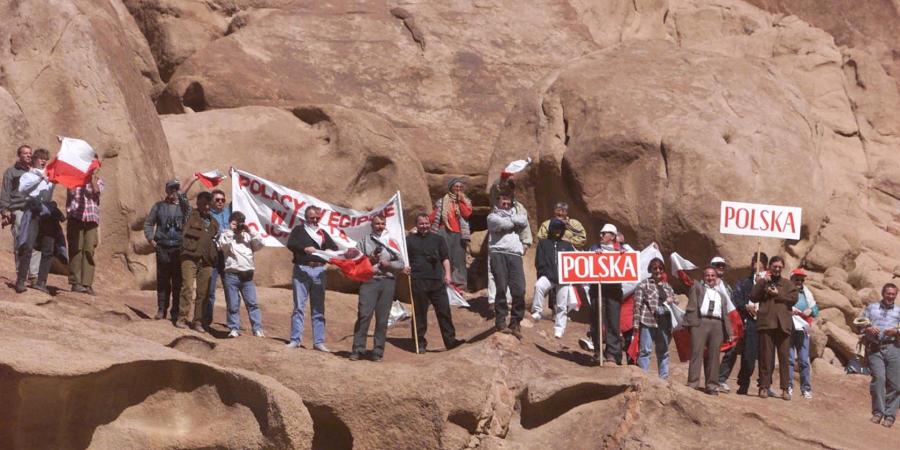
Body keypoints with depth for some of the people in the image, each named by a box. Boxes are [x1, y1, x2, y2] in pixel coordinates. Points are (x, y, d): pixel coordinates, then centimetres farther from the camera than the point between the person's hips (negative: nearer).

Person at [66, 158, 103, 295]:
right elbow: (72, 192, -7)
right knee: (76, 249, -5)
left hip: (91, 218, 2)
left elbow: (97, 191, -3)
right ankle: (76, 282, -4)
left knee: (89, 250, -3)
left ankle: (87, 283, -3)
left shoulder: (98, 180, 17)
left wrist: (93, 177, -6)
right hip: (76, 216, -2)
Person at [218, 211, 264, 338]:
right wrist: (231, 231, -7)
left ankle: (257, 329, -2)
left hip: (247, 275, 2)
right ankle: (234, 329, 6)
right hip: (232, 274, -2)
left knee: (252, 303, -2)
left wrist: (250, 231, 0)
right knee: (233, 305, -1)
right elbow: (223, 245, -12)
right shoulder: (226, 235, 8)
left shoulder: (247, 236, 17)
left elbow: (259, 244, 4)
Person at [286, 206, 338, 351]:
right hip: (302, 270, -3)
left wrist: (331, 252, -13)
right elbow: (290, 244, -9)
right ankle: (295, 340, -1)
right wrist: (305, 248, -25)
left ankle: (318, 342, 8)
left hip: (319, 270, 3)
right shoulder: (299, 230, 7)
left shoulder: (323, 233, 17)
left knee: (318, 308, 5)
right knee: (299, 306, -3)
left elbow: (334, 248, 11)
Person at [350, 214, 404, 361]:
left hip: (387, 282, 2)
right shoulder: (364, 241, 13)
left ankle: (378, 351, 5)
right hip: (369, 281, -2)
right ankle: (358, 349, -10)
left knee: (382, 318, 1)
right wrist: (370, 259, -9)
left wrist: (389, 264, -6)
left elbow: (401, 264, 12)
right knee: (364, 315, -11)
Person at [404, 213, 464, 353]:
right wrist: (404, 268, -11)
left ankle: (450, 340, 0)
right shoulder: (410, 240, 11)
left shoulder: (438, 239, 16)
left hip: (437, 280, 2)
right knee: (420, 313, 1)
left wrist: (447, 274, 0)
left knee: (444, 310, -2)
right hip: (418, 282, -2)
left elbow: (445, 258, 13)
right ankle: (420, 343, 8)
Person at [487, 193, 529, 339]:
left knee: (519, 290, -8)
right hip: (499, 254, -3)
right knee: (501, 289, -10)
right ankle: (500, 322, -5)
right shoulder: (492, 216, 15)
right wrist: (517, 219, 12)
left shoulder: (515, 213, 29)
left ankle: (515, 323, -1)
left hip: (515, 255, 3)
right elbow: (503, 224, -4)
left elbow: (524, 222, 8)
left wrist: (510, 219, 10)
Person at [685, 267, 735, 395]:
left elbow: (725, 314, 21)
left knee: (714, 355, 0)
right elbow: (691, 306, 4)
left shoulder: (721, 295, 27)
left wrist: (729, 332, 11)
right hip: (700, 322, -3)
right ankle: (693, 384, -12)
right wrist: (691, 322, -9)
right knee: (697, 353, -10)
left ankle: (712, 386, 2)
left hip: (717, 324, 3)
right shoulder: (697, 287, 16)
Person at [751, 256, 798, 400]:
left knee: (784, 357, 0)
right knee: (766, 357, -2)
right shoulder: (763, 281, 14)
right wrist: (762, 282, -8)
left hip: (783, 324, 1)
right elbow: (753, 296, -1)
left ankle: (785, 389, 2)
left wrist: (778, 294, -4)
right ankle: (764, 387, 1)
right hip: (766, 323, -1)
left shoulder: (788, 284, 16)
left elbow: (793, 299, 1)